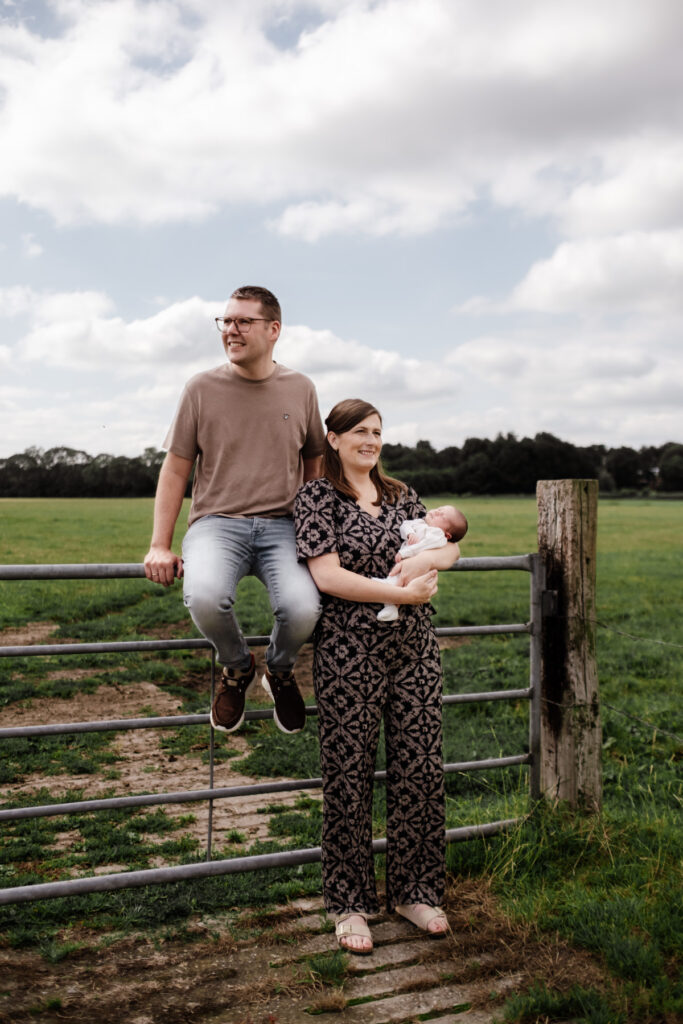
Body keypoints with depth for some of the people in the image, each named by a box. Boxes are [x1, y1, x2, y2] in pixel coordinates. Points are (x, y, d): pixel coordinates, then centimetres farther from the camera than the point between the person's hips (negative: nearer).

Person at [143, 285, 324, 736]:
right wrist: (160, 546, -1)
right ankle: (237, 668, 4)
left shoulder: (300, 389, 9)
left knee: (302, 608, -28)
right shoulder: (202, 389, 5)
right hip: (217, 521, 0)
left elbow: (315, 464, 18)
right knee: (205, 597, -34)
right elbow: (176, 471, 7)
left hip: (282, 525, 1)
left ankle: (280, 671, 12)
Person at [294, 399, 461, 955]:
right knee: (349, 775, 3)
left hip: (415, 649, 5)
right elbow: (327, 576, -13)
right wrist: (403, 592, -15)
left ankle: (415, 891, 26)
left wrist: (426, 558, -11)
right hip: (350, 653, -5)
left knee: (421, 769, 8)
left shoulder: (400, 494, 14)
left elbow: (450, 546, 12)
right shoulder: (317, 497, -3)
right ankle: (350, 903, 19)